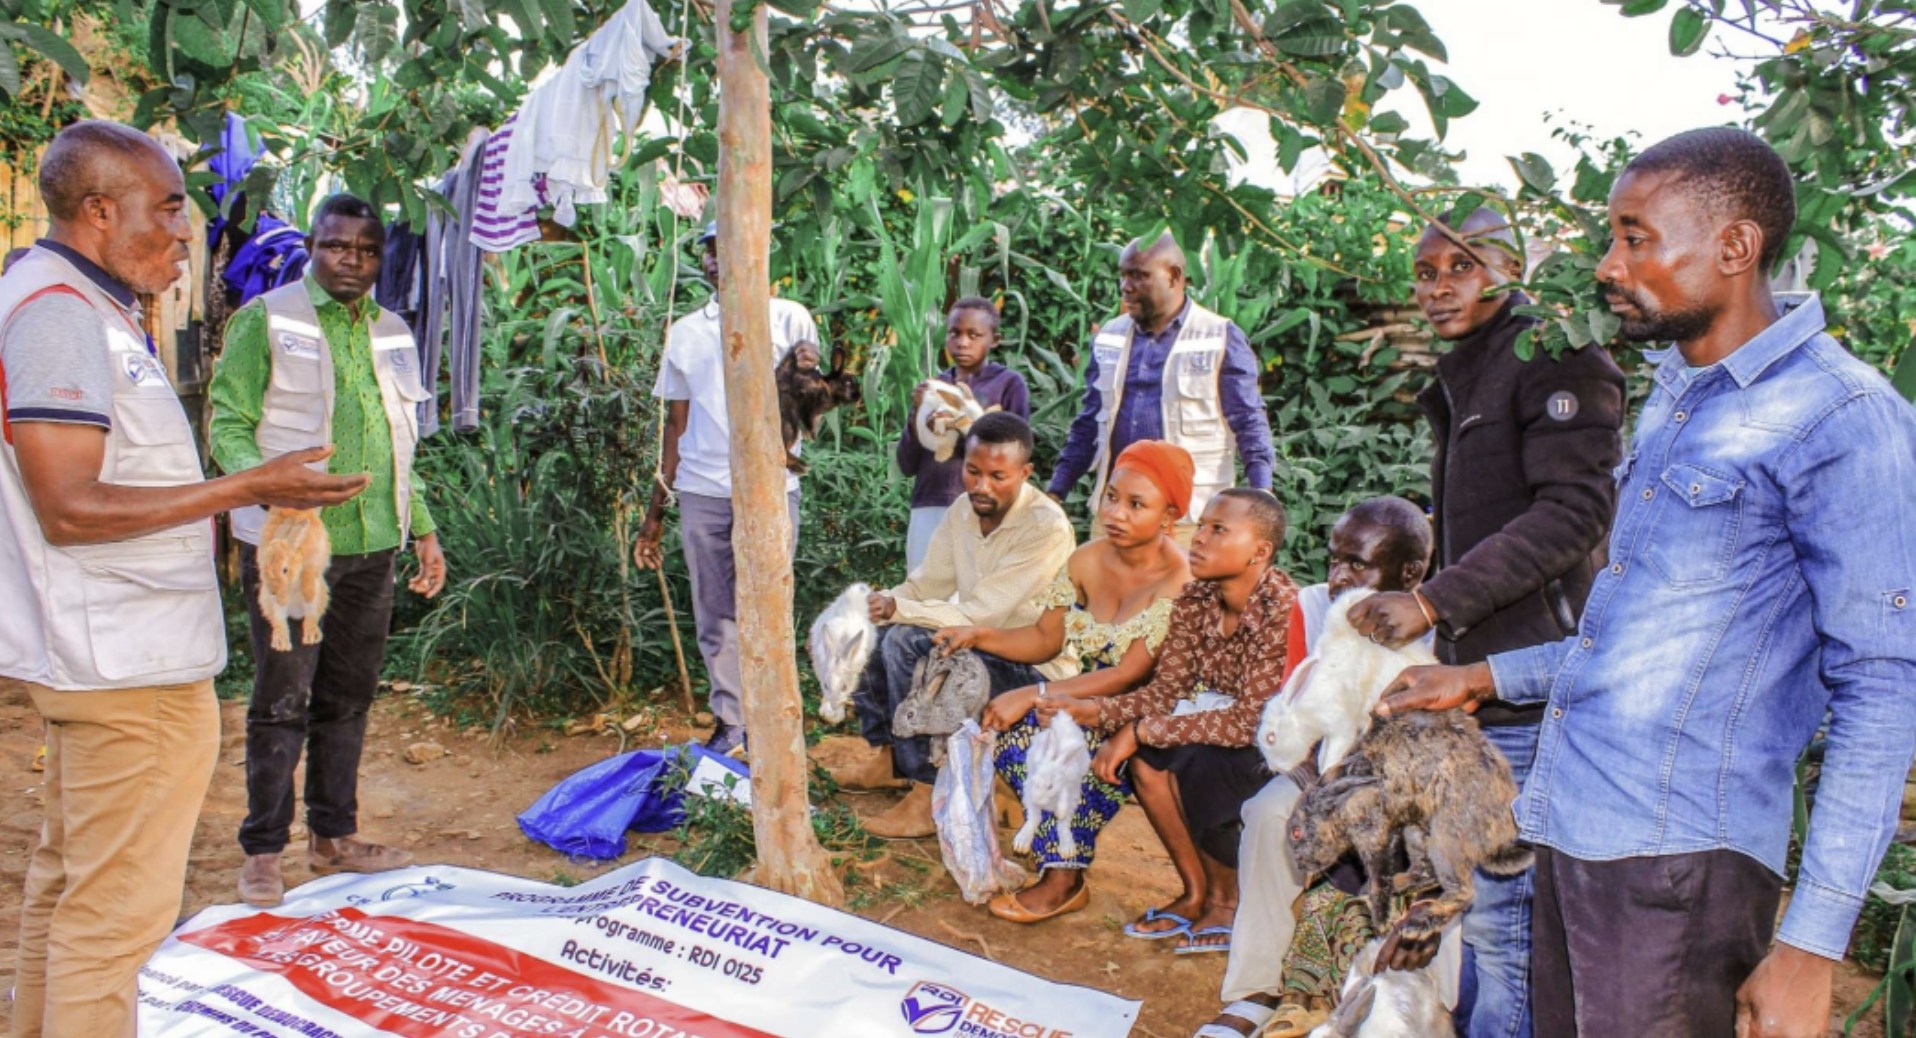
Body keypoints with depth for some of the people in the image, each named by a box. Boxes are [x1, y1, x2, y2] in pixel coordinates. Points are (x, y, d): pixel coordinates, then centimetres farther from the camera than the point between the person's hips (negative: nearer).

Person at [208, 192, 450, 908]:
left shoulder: (391, 332, 14)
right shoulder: (265, 319, -2)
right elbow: (229, 422, -7)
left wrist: (423, 529, 18)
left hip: (371, 546, 5)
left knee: (349, 696, 12)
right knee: (282, 702, -1)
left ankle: (334, 835, 24)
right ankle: (263, 851, 11)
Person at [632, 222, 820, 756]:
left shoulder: (789, 318, 4)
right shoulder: (684, 332, 14)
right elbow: (676, 425, 15)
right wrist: (654, 512, 12)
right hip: (701, 492, 3)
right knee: (715, 617, 5)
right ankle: (729, 724, 15)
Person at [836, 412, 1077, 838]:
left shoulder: (1047, 528, -24)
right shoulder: (965, 509, 0)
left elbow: (980, 616, -27)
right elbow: (928, 584, 4)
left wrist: (897, 608, -29)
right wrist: (877, 604, -15)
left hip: (1036, 669, -8)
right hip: (979, 645, 8)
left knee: (906, 642, -27)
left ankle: (929, 795, -19)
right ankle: (887, 757, 12)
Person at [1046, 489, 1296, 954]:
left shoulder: (1282, 609, -27)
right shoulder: (1196, 598, -5)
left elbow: (1251, 720, -30)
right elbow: (1165, 690, -4)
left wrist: (1142, 730, -30)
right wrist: (1094, 712, -20)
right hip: (1223, 729, 7)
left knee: (1200, 761, -30)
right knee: (1146, 755, -17)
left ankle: (1227, 901, -3)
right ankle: (1196, 893, 2)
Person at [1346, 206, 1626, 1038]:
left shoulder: (1556, 360, -9)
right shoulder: (1464, 380, 20)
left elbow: (1571, 511, -20)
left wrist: (1435, 600, -22)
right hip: (1481, 685, 10)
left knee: (1502, 915, -5)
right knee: (1477, 900, 19)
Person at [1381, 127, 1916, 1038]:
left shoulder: (1841, 419, -11)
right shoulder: (1673, 399, 15)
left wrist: (1811, 946, -17)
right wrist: (1488, 679, 21)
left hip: (1678, 861, -8)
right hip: (1569, 829, 8)